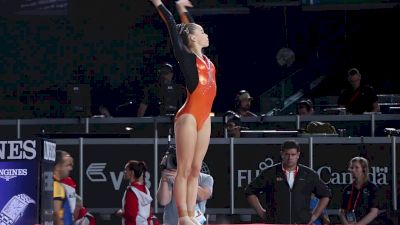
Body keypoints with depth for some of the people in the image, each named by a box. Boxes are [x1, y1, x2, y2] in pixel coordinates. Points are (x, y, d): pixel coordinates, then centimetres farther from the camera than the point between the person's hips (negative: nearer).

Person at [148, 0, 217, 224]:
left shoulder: (202, 57, 14)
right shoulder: (186, 56, -6)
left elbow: (191, 27, 29)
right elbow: (172, 27, -4)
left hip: (204, 118, 8)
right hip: (189, 117, -8)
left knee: (195, 170, 7)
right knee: (184, 170, -5)